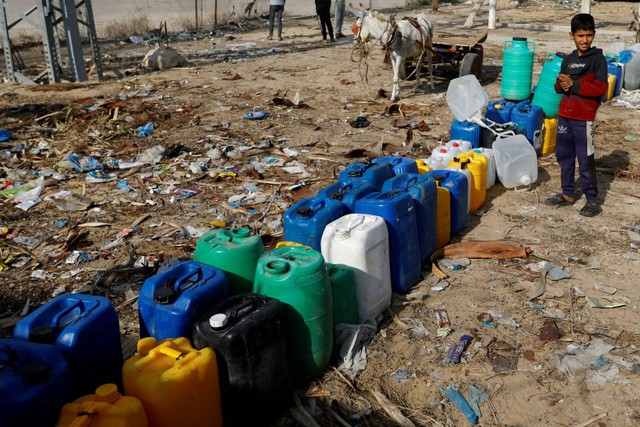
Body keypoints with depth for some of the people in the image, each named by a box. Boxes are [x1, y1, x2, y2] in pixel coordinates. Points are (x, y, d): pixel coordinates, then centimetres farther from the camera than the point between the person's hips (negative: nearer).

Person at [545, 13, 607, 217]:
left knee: (586, 160, -3)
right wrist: (562, 85, -6)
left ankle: (592, 199, 8)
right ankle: (567, 194, 26)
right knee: (564, 156, 13)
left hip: (584, 118, -6)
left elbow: (600, 88, -14)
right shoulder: (568, 60, 11)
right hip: (564, 115, 6)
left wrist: (574, 85, -17)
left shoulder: (598, 58, -6)